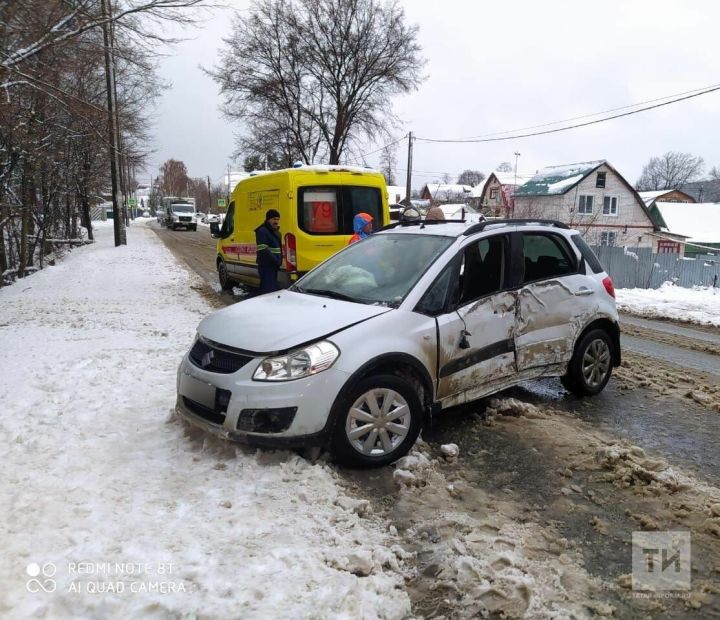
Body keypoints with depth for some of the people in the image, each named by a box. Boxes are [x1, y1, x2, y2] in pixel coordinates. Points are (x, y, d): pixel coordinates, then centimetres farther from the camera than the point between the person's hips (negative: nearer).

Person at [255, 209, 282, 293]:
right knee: (268, 290, -12)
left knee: (273, 289, 15)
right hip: (266, 266, -10)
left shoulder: (276, 232, 19)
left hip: (274, 266, 10)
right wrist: (276, 261, -19)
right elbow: (263, 250, -21)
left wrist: (280, 260, 12)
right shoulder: (262, 231, -12)